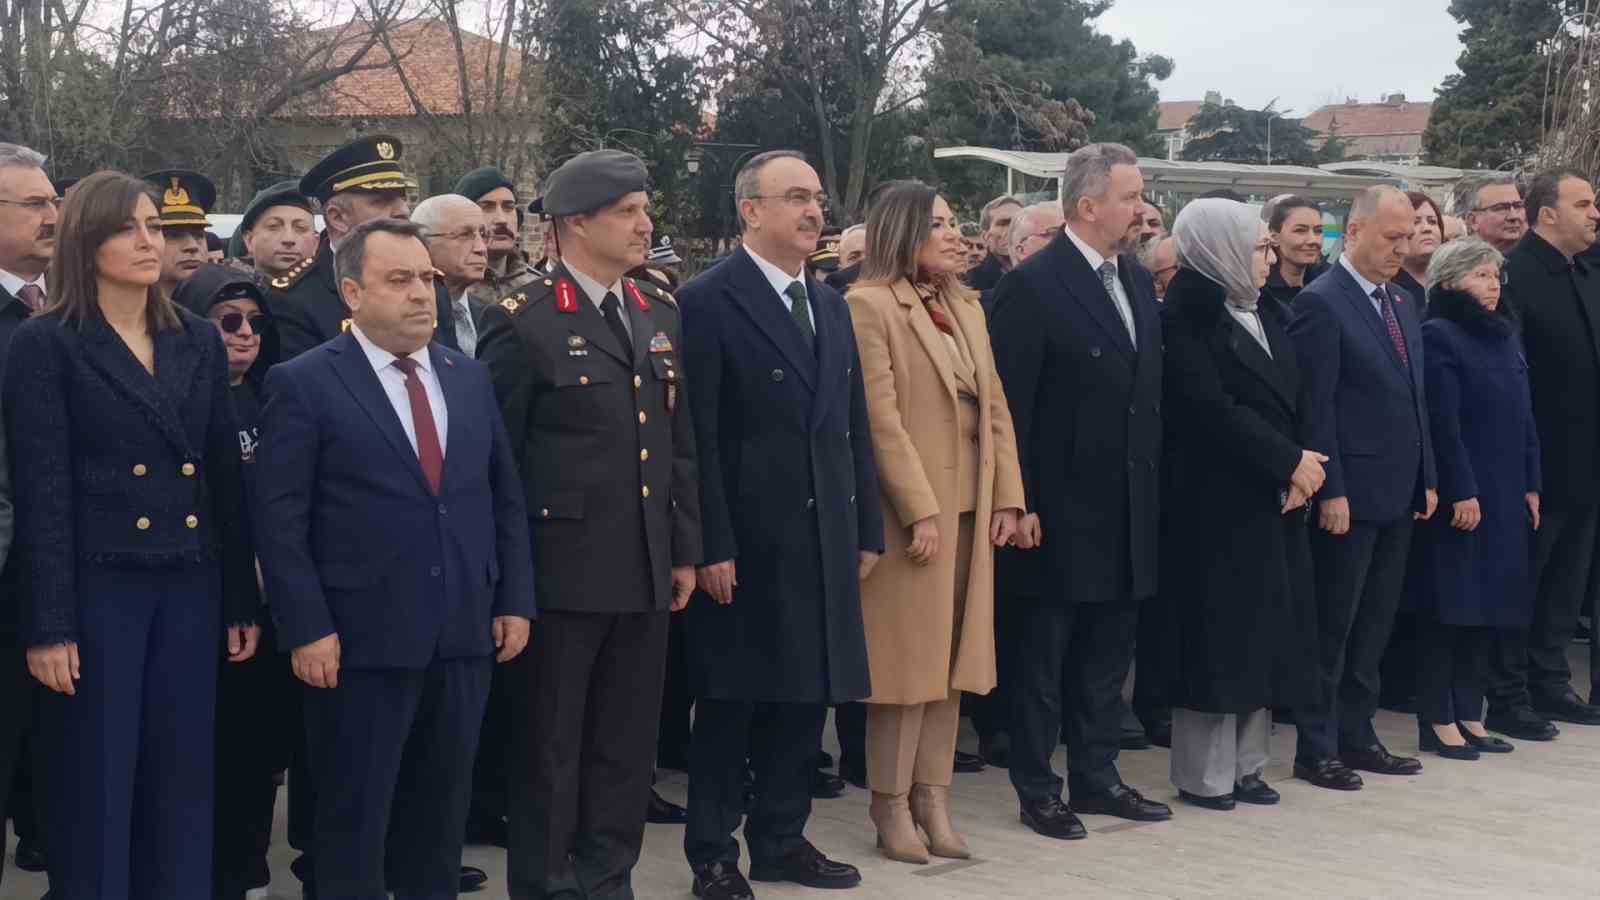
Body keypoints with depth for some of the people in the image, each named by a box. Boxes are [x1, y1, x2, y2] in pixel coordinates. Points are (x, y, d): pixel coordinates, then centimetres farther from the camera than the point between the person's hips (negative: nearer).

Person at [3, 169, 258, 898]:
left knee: (183, 786, 10)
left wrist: (242, 602, 9)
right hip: (97, 590, -5)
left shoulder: (199, 341, 10)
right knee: (96, 792, 3)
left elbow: (226, 478, 11)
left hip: (190, 589, 5)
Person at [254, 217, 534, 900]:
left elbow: (505, 498, 14)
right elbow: (280, 519, -9)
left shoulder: (470, 379, 11)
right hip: (361, 638, -5)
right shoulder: (303, 384, -5)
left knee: (441, 811, 13)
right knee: (354, 817, 5)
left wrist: (515, 600, 7)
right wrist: (306, 628, -14)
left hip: (464, 634, 5)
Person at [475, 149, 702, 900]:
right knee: (550, 746, 6)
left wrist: (685, 549, 11)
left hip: (646, 569, 6)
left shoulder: (661, 315, 11)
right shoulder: (523, 323, -9)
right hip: (563, 569, -6)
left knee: (628, 743, 13)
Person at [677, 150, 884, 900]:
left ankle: (781, 839, 25)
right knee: (729, 703, 4)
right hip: (746, 544, -7)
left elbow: (853, 427, 15)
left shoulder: (831, 305, 14)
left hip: (822, 539, 7)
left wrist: (866, 530, 10)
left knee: (806, 696, 12)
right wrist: (711, 545, -17)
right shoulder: (707, 301, -9)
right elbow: (699, 436, -14)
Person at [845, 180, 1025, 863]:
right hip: (912, 508, -7)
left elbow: (994, 405, 13)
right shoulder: (869, 305, -9)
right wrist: (921, 510, -19)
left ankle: (933, 800, 17)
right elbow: (881, 418, -16)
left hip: (971, 506, 7)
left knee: (951, 658, 10)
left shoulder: (966, 306, 15)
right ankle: (892, 808, 9)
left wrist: (1007, 496, 4)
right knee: (907, 659, -1)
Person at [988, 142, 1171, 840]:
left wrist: (1151, 486, 9)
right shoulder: (1032, 286, -13)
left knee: (1108, 654, 15)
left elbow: (1148, 387, 15)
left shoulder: (1137, 282, 10)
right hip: (1061, 511, -7)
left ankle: (1096, 777, 26)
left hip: (1128, 509, 7)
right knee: (1043, 658, 5)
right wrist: (1020, 505, -16)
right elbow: (1011, 407, -14)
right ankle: (1037, 791, 15)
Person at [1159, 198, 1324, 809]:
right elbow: (1210, 408, -19)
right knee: (1217, 637, -2)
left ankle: (1245, 764, 19)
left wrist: (1303, 465, -7)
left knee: (1264, 635, 10)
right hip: (1217, 504, -8)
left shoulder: (1268, 316, 14)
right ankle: (1204, 775, 7)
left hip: (1275, 502, 8)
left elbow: (1291, 401, 11)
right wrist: (1290, 461, -16)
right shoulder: (1187, 317, -11)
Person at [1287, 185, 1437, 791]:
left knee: (1374, 627, 13)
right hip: (1350, 495, -8)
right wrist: (1330, 491, -18)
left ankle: (1357, 739, 22)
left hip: (1399, 493, 8)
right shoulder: (1321, 303, -11)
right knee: (1332, 628, 0)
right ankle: (1315, 749, 9)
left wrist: (1427, 478, 13)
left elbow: (1415, 397, 17)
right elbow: (1314, 407, -15)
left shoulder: (1403, 303, 14)